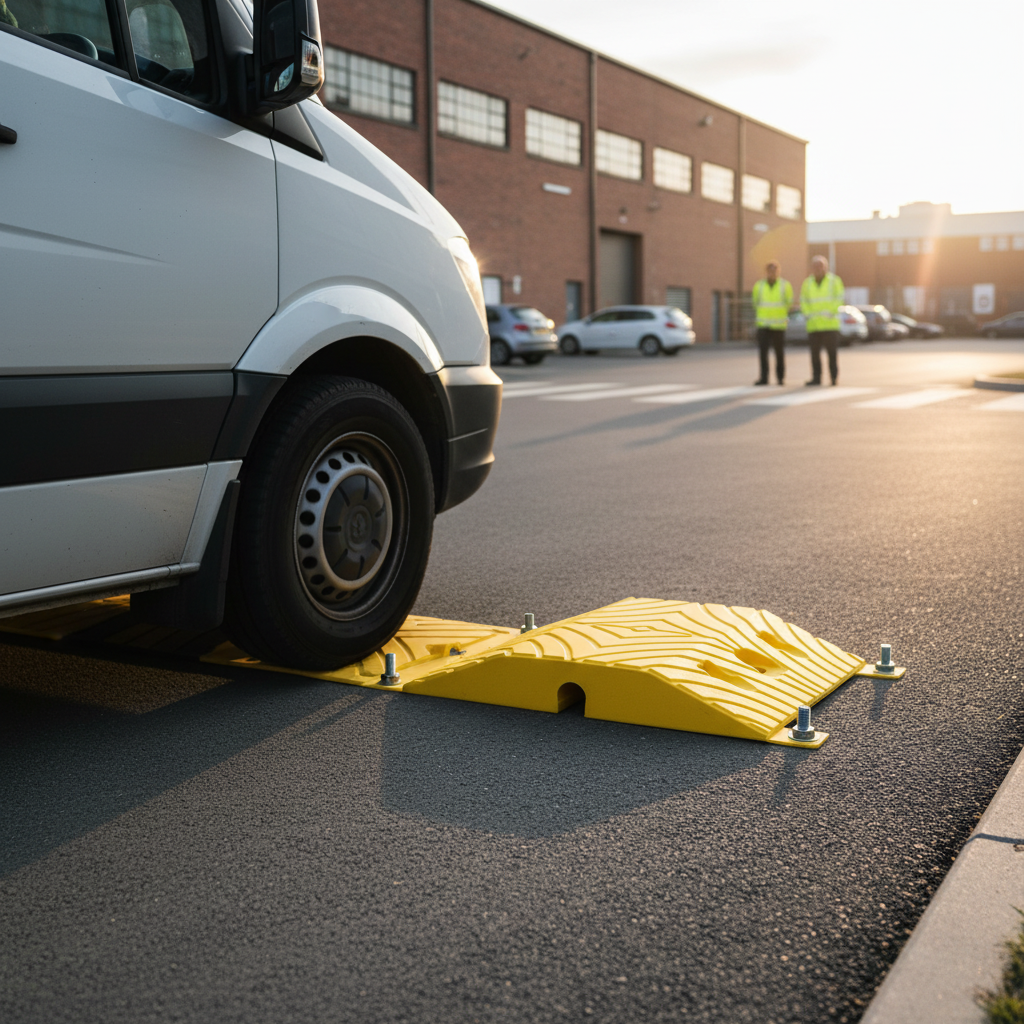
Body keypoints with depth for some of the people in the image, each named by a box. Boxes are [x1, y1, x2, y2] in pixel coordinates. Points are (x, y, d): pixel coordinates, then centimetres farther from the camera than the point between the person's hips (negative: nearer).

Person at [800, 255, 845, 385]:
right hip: (813, 325, 3)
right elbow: (803, 300, 14)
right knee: (815, 352, 0)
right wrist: (808, 314, 0)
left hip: (830, 324, -2)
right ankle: (816, 377, 6)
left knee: (832, 351, -3)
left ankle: (834, 377, 4)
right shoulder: (808, 283, 9)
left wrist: (830, 313, -11)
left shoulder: (834, 280, 2)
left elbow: (839, 298, -1)